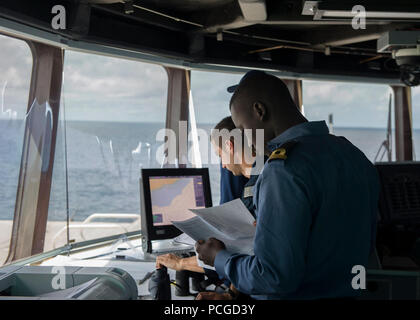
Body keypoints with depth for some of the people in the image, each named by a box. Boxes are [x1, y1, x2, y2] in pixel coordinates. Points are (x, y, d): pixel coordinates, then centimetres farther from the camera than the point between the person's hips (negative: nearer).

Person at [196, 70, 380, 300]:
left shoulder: (284, 170, -22)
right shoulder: (356, 157, 4)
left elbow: (275, 277, -25)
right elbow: (365, 244, 14)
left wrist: (220, 259, -7)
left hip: (297, 293, -8)